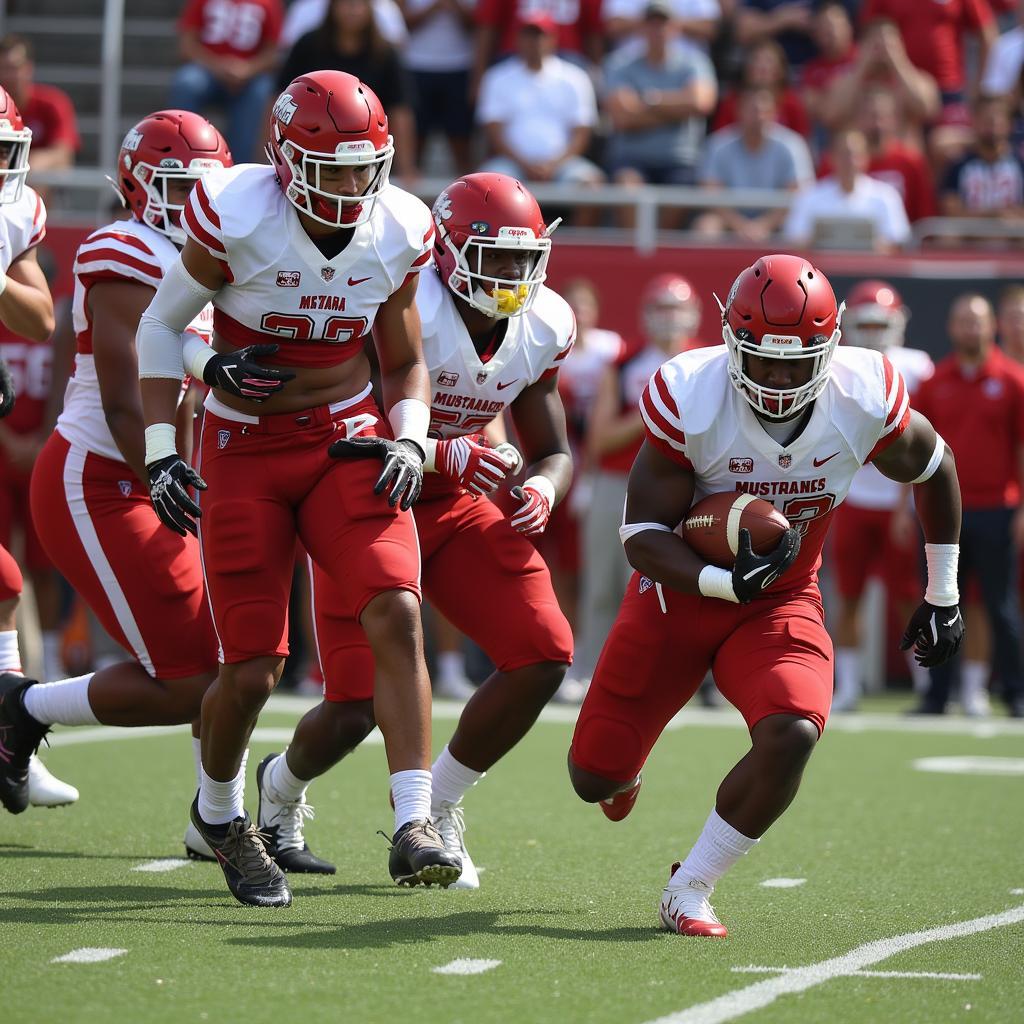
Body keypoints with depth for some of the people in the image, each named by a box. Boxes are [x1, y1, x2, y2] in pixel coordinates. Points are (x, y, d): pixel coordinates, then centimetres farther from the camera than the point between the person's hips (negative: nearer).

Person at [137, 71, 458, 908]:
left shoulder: (397, 233, -5)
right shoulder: (235, 218, -16)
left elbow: (405, 364, 11)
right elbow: (161, 326, -1)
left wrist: (409, 441, -7)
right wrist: (161, 454, -8)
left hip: (347, 442, 3)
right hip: (244, 454, -3)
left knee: (396, 615, -21)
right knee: (251, 671, -1)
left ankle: (414, 827, -22)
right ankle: (218, 812, 30)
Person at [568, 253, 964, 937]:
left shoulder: (865, 400, -19)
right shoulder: (688, 399, -25)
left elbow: (935, 469, 3)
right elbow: (643, 535, -20)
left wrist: (943, 597, 8)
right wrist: (724, 582, -38)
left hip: (782, 600, 1)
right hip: (681, 591, -1)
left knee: (793, 734, -29)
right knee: (595, 778, 3)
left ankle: (689, 890, -8)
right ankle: (619, 765, 46)